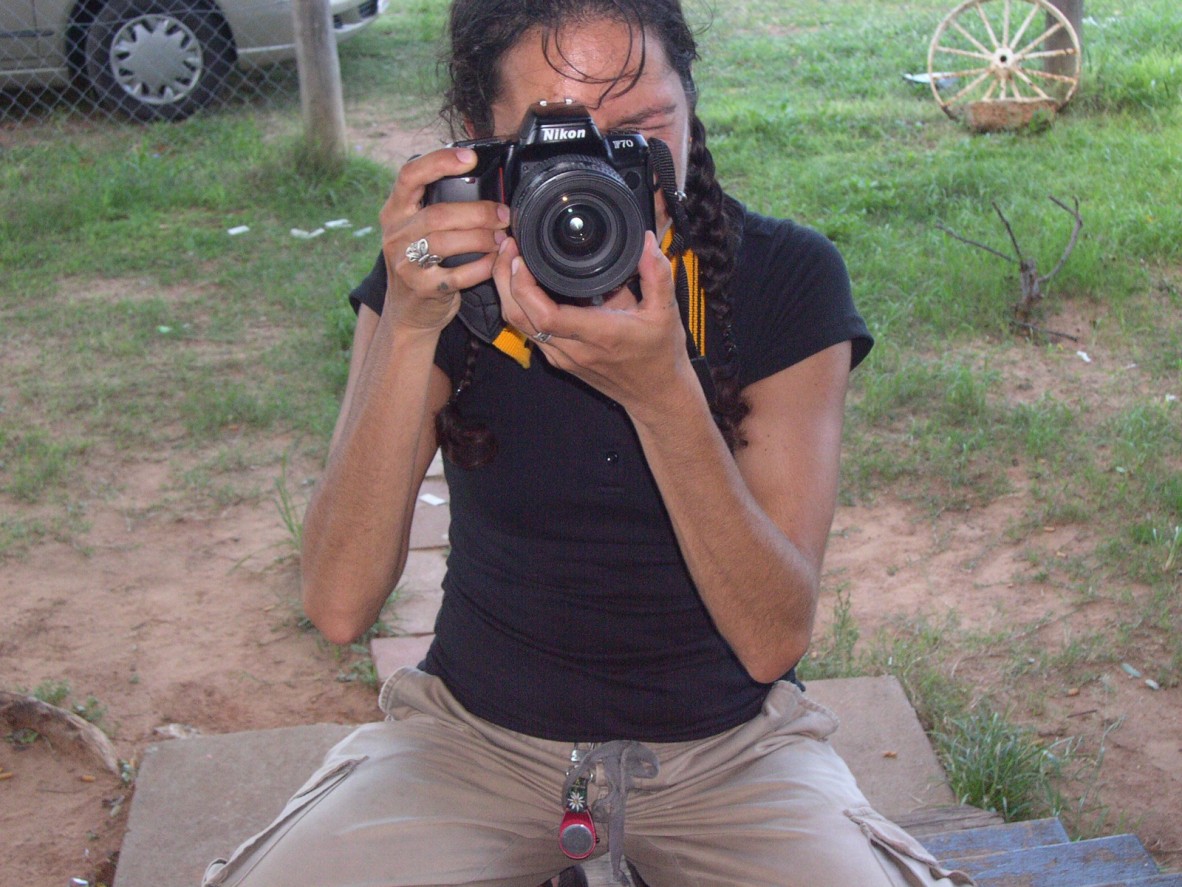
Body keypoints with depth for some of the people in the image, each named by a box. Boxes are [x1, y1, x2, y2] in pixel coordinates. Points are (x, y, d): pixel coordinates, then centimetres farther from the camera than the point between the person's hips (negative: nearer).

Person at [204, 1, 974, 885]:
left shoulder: (787, 278, -12)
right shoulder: (442, 271, -9)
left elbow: (774, 639, -19)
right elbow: (339, 605, -19)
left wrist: (663, 391, -33)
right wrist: (410, 331, -29)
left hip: (728, 743, 0)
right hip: (479, 728, 0)